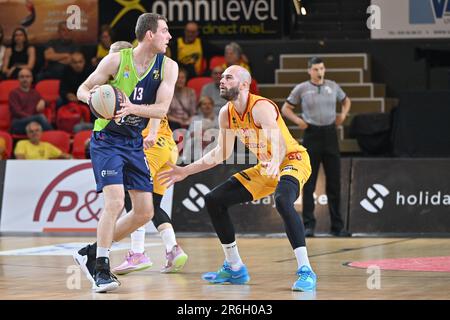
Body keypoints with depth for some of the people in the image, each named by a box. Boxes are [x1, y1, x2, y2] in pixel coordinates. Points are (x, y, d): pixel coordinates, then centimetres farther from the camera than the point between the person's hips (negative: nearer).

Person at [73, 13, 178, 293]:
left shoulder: (168, 67, -3)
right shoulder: (116, 60, -12)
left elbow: (162, 108, -13)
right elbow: (83, 89, -3)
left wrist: (132, 108, -32)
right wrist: (91, 98, -27)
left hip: (134, 143, 6)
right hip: (107, 140, -5)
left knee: (144, 212, 3)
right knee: (115, 202, -21)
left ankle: (92, 253, 17)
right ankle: (101, 270, -12)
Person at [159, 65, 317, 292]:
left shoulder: (261, 107, -26)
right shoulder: (226, 114, -1)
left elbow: (279, 144, -42)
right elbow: (221, 153, 12)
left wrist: (275, 163, -64)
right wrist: (186, 171, 11)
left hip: (293, 160, -9)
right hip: (265, 167, 9)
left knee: (282, 200, -40)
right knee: (214, 200, 4)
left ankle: (305, 271, -38)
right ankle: (235, 268, 15)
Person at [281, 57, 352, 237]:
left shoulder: (333, 86, 8)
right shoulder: (301, 89, 0)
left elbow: (346, 101, 25)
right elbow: (286, 108, 8)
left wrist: (343, 114, 7)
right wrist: (298, 120, -7)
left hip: (330, 134, 3)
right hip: (312, 135, -3)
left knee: (334, 182, 4)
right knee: (309, 183, -1)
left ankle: (337, 226, 10)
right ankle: (308, 225, 4)